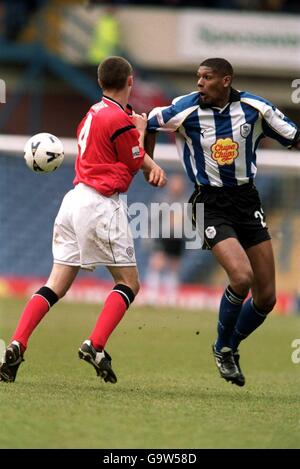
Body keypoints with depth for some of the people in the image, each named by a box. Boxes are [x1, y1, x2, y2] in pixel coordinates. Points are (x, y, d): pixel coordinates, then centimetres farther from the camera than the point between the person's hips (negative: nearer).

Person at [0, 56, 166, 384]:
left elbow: (130, 149, 23)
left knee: (55, 286, 5)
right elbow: (135, 162, 1)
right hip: (101, 206, -8)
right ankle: (96, 345, -15)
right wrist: (140, 130, 14)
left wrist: (152, 166, 6)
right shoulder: (118, 119, -11)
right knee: (129, 283, 1)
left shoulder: (95, 112, 16)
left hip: (75, 198, 8)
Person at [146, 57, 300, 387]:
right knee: (242, 277, -25)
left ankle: (231, 347, 28)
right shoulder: (185, 110, -10)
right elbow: (150, 123, 8)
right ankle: (222, 350, -1)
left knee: (266, 297, 1)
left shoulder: (255, 108, -5)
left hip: (247, 200, 4)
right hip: (211, 205, -3)